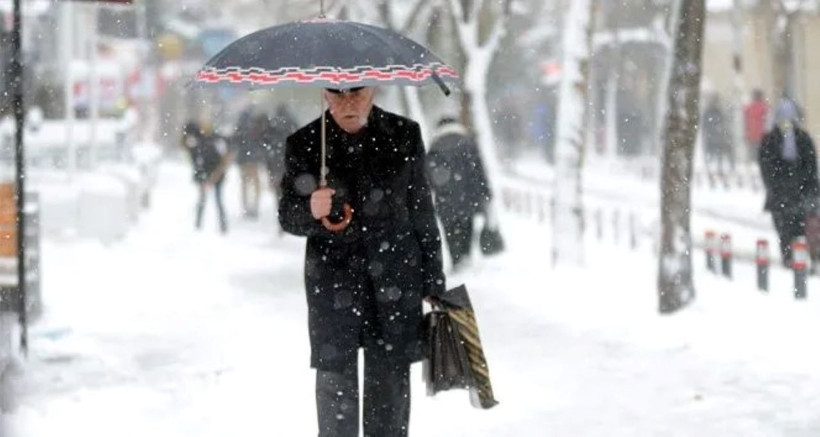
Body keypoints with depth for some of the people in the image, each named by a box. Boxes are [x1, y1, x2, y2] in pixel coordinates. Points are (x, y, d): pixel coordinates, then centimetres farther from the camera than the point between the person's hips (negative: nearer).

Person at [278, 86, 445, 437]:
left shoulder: (404, 136, 2)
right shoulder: (304, 144, -2)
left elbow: (422, 211, 7)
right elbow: (288, 217, 1)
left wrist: (433, 281, 7)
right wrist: (310, 211, -23)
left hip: (394, 279, 1)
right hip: (333, 283, -1)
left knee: (391, 382, 5)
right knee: (335, 381, 0)